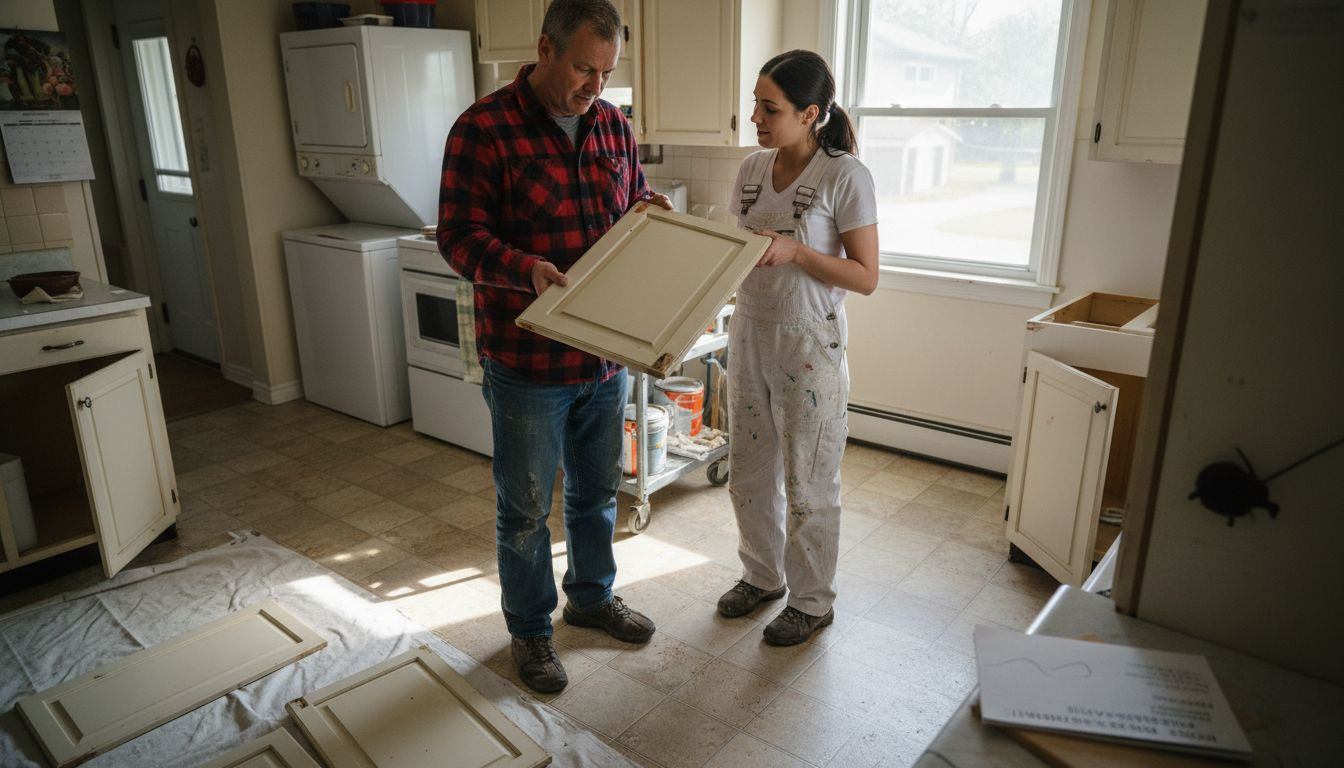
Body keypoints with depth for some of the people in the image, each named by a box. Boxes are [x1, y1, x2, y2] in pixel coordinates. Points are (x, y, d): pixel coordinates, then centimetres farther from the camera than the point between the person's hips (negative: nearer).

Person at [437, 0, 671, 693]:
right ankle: (529, 629, 32)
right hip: (527, 362, -5)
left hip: (606, 353, 6)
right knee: (525, 509, 10)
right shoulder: (484, 128, -13)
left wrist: (651, 213, -5)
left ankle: (591, 596, 44)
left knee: (596, 490, 21)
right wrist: (527, 269, -31)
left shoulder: (613, 126, 5)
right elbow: (459, 237, -14)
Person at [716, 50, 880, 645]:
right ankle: (763, 575, 40)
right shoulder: (752, 168, 4)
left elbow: (866, 277, -12)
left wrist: (796, 251, -24)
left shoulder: (846, 177, -14)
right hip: (749, 338, 6)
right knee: (748, 474, 17)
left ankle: (811, 602, 28)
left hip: (808, 349, -6)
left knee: (807, 486, 8)